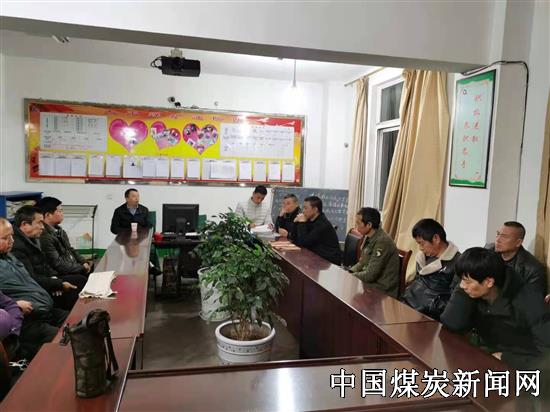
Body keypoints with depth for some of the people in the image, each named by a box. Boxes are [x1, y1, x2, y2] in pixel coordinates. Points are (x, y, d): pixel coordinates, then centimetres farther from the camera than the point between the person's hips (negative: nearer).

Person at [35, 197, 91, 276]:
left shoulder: (59, 230, 9)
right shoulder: (44, 238, -20)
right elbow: (59, 266, -20)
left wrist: (84, 263, 4)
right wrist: (83, 268, -11)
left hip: (74, 268, 9)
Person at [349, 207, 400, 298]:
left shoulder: (382, 241, -23)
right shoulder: (369, 238, 4)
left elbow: (370, 275, -23)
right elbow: (362, 263, 16)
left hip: (382, 290, -8)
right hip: (369, 281, 8)